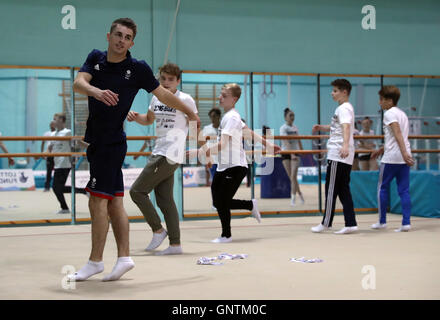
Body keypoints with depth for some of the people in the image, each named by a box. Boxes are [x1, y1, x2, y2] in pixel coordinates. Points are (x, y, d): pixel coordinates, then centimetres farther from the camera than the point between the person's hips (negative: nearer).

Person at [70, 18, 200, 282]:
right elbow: (79, 82, -11)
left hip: (112, 143, -6)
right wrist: (96, 91, -33)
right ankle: (124, 257, 14)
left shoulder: (138, 69, -7)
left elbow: (163, 94, 6)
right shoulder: (95, 58, 6)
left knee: (98, 201, -7)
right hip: (96, 141, 6)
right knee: (114, 201, 9)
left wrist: (190, 112, 15)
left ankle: (95, 261, 1)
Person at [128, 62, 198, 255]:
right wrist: (135, 117, 10)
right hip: (159, 153, 8)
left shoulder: (185, 100, -6)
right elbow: (149, 120, 29)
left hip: (170, 155, -8)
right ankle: (175, 244, 9)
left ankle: (158, 230, 3)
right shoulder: (157, 98, 14)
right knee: (165, 199, 7)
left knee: (137, 191, -8)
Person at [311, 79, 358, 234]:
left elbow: (346, 127, -29)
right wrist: (322, 127, 25)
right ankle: (350, 224, 4)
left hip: (338, 155, -10)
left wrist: (345, 145, -43)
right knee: (343, 189, 7)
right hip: (346, 157, 10)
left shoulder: (343, 108, -11)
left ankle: (326, 222, 4)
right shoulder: (345, 108, 21)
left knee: (331, 189, -2)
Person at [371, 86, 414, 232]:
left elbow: (398, 134, -20)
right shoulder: (402, 113, 19)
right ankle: (406, 222, -2)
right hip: (404, 159, 7)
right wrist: (381, 149, 32)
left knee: (382, 187, 6)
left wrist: (404, 153, -30)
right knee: (404, 190, 4)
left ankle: (382, 221, 11)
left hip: (391, 157, -7)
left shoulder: (389, 113, -8)